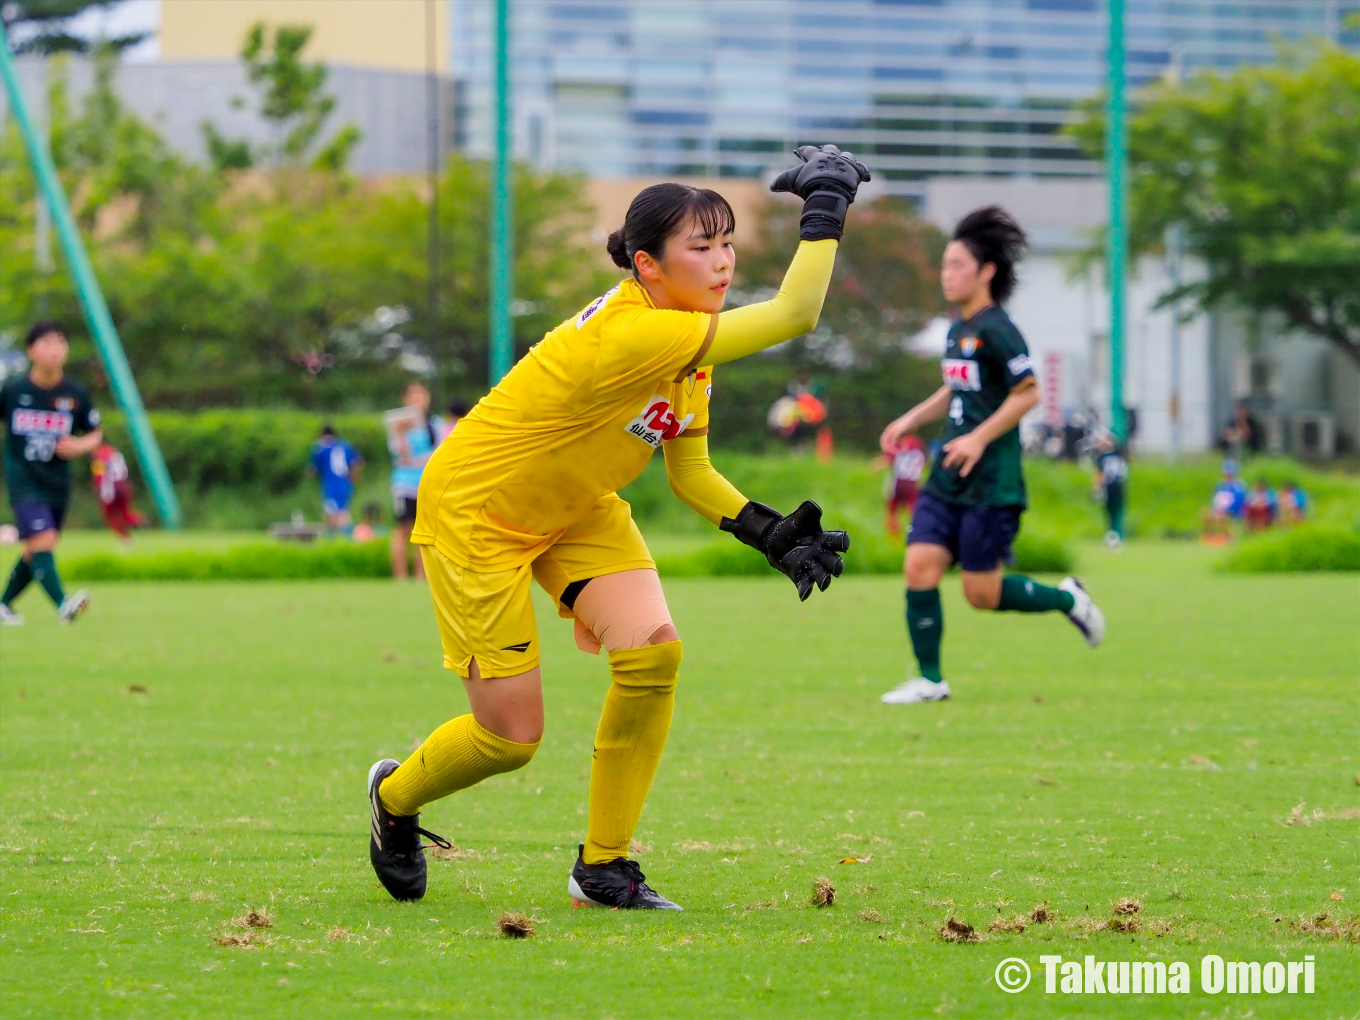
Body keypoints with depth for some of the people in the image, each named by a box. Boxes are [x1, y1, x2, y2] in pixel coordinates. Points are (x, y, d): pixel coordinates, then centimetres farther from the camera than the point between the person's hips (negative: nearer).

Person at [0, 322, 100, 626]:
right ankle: (63, 605, -32)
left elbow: (96, 433, 10)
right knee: (42, 539, -22)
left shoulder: (75, 393, -1)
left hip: (57, 483, 4)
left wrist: (80, 446, -12)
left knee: (35, 552, 11)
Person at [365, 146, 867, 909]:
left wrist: (772, 534, -11)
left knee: (653, 648, -17)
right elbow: (795, 314, -41)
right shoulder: (632, 335, -35)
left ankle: (604, 867, -1)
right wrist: (826, 208, -34)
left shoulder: (688, 341, -6)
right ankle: (394, 797, 31)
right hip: (474, 510, -8)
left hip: (577, 508, 8)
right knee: (511, 738, -4)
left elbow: (690, 473, 2)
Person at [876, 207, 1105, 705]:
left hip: (992, 483, -8)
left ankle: (1067, 599, 20)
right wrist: (909, 421, 18)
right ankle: (929, 678, 3)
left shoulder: (997, 331, -14)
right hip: (948, 478, 8)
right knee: (920, 566, -4)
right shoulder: (957, 329, 13)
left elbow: (1029, 393, -16)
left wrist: (980, 438, -21)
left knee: (982, 593, -4)